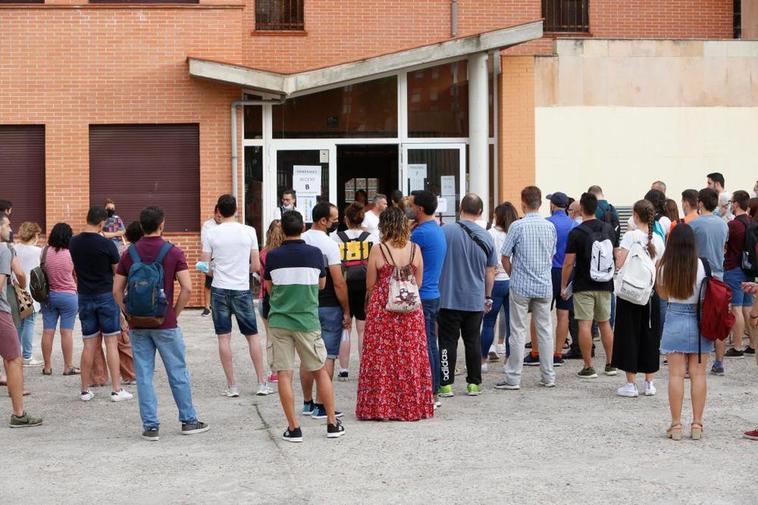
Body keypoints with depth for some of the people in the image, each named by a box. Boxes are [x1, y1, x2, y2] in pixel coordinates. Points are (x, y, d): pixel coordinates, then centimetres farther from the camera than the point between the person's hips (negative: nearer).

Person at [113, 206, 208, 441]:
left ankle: (150, 426, 6)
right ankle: (188, 420, 17)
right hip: (165, 324, -2)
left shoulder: (129, 254, 2)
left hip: (138, 325, 2)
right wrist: (175, 313, -2)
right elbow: (187, 288, -13)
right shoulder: (173, 252, -6)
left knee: (144, 375, 6)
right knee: (178, 373, 9)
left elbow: (117, 290, 2)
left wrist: (129, 314, 8)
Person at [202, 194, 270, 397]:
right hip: (242, 289, 0)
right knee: (252, 336, 10)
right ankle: (262, 383, 10)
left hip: (219, 289, 0)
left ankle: (232, 386, 4)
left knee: (224, 338, 4)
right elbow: (256, 266, 0)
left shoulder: (211, 233, -4)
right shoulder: (249, 232, -3)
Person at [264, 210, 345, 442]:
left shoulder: (273, 256, -3)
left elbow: (269, 288, 10)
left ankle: (294, 428, 2)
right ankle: (332, 423, 17)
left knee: (284, 375, 3)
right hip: (307, 321, 0)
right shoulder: (314, 253, -4)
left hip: (279, 321, 0)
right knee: (320, 371, 13)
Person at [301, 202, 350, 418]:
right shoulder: (329, 244, -15)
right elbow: (339, 283, -16)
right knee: (327, 356, -2)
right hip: (329, 307, -7)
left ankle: (307, 403, 20)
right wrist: (347, 311, -8)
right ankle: (321, 406, -2)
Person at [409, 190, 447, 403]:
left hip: (421, 297, -10)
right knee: (431, 345, 13)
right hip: (433, 295, 10)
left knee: (423, 347, -6)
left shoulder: (421, 233, -17)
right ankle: (433, 392, 18)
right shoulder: (438, 230, 13)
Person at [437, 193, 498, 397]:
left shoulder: (445, 231, -10)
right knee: (473, 341, 11)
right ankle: (474, 384, 14)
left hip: (448, 298, -3)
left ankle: (446, 384, 2)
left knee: (448, 341, 2)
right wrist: (487, 297, 20)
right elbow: (490, 272, 8)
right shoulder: (486, 237, 0)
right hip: (475, 300, 3)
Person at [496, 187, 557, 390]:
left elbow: (505, 257, -6)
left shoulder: (518, 226, -10)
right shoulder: (550, 226, 3)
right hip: (545, 286, 4)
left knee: (518, 332, 0)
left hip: (521, 286, -4)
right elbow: (551, 255, 13)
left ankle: (513, 378, 2)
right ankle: (548, 376, 14)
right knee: (545, 331, 10)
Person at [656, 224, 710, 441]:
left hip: (674, 321, 0)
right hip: (698, 320, 0)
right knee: (698, 373, 6)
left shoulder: (664, 267, -6)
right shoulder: (700, 265, -8)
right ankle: (697, 423, 8)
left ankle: (676, 424, 2)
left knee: (676, 374, 2)